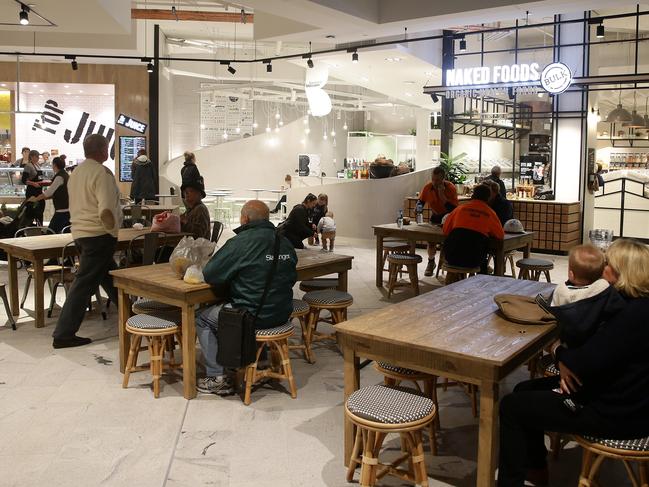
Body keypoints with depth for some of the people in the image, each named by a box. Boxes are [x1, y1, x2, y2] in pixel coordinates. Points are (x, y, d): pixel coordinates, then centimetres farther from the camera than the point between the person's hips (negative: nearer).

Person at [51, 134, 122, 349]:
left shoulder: (76, 172, 13)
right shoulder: (102, 172, -15)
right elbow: (106, 209, -25)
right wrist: (112, 230, -10)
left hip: (80, 232, 9)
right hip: (99, 234, -9)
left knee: (110, 278, 19)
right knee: (84, 283, -4)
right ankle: (64, 334, 0)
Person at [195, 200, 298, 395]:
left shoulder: (241, 242, -17)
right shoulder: (285, 242, 4)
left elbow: (209, 275, -13)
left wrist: (232, 274, 8)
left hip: (254, 316, -7)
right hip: (282, 314, 7)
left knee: (201, 319, 14)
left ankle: (218, 378, 12)